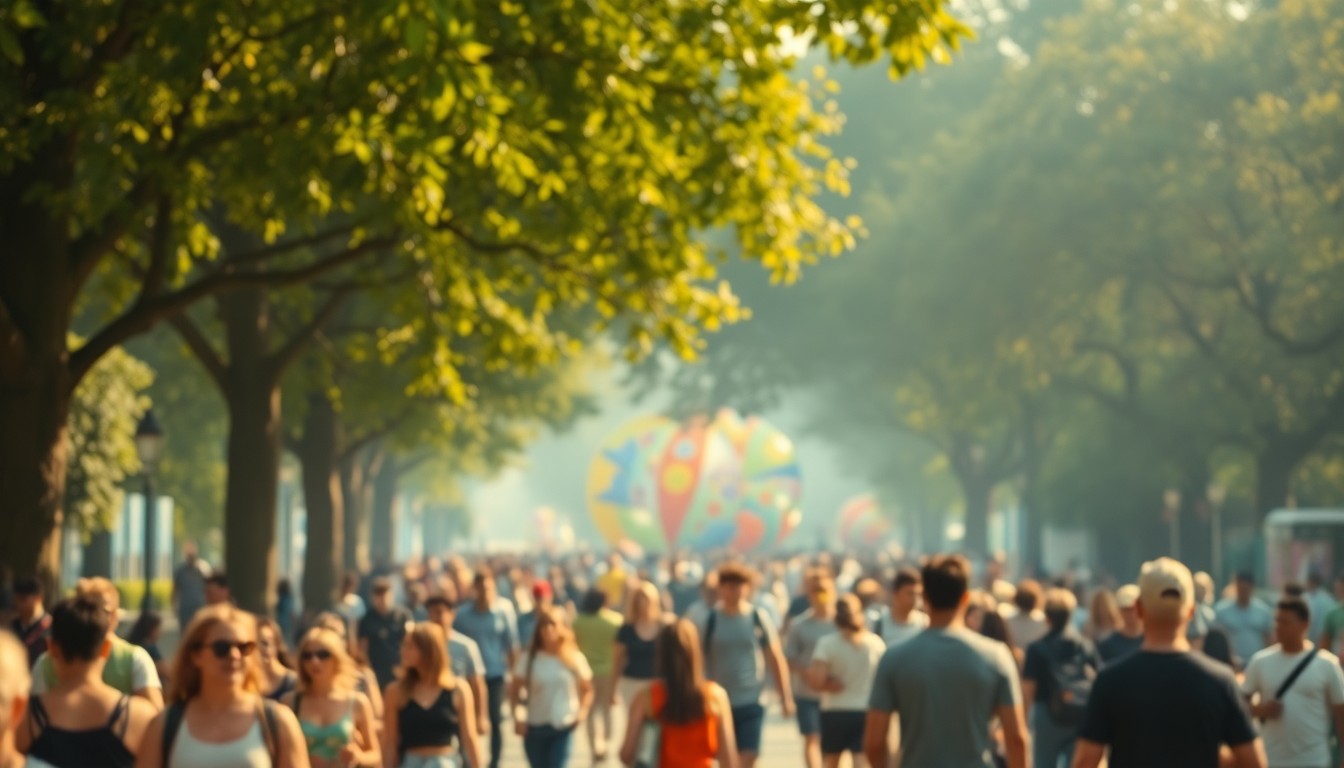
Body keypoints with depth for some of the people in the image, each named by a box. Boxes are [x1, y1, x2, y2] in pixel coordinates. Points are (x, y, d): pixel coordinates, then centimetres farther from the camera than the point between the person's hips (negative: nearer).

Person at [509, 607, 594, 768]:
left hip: (563, 728, -2)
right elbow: (514, 690, 0)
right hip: (534, 727, 2)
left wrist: (582, 712, -8)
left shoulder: (575, 659, -2)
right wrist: (517, 716, -14)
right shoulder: (528, 659, -3)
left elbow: (587, 690, 8)